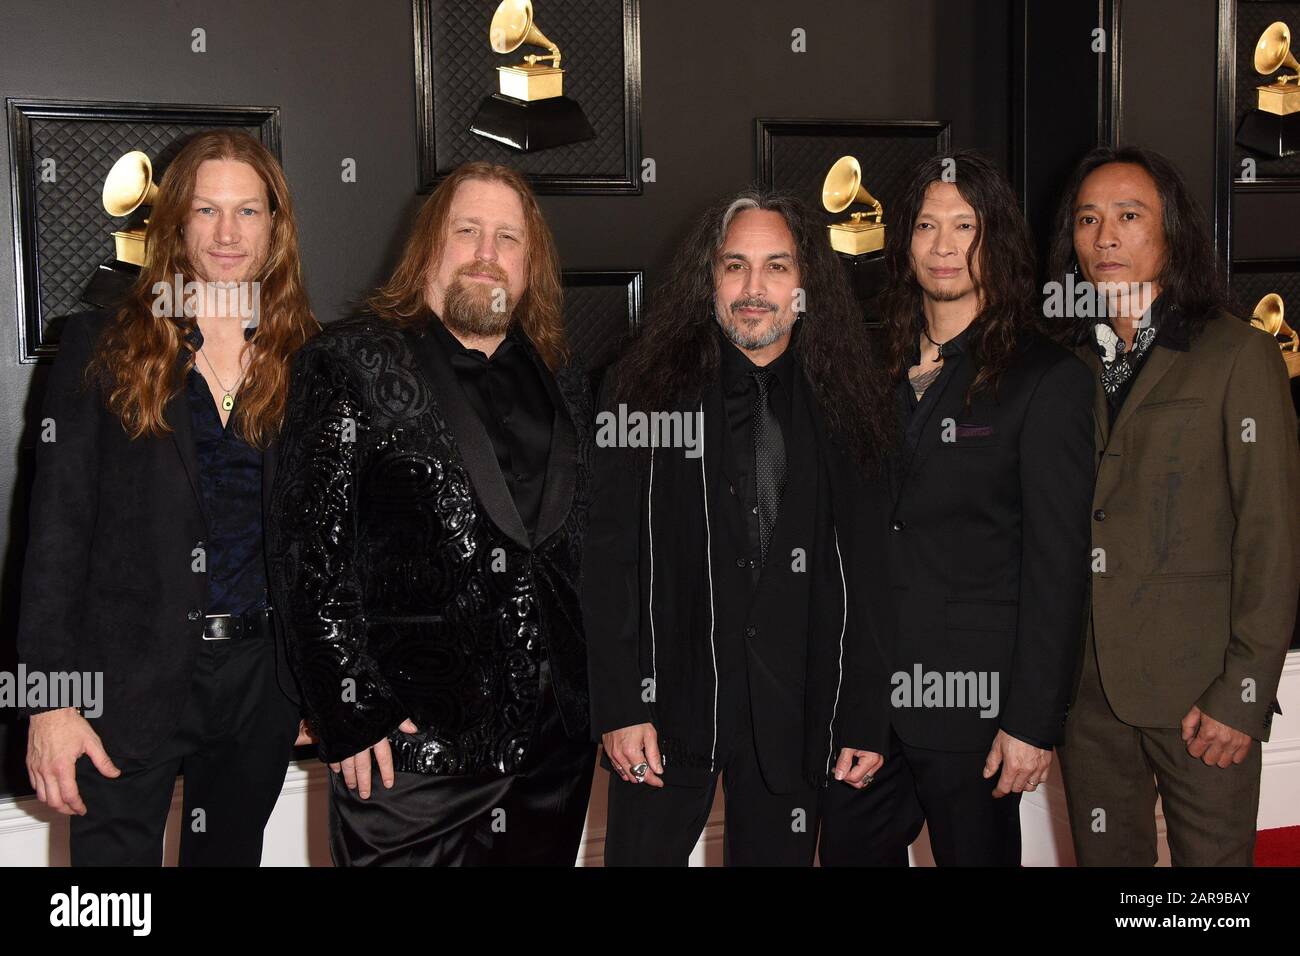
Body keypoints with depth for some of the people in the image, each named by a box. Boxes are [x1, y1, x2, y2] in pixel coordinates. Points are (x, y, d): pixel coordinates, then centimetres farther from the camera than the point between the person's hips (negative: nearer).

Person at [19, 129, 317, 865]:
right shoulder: (104, 349, -1)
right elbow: (58, 527, -5)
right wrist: (51, 699, -11)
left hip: (261, 678, 3)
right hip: (130, 678, -2)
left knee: (232, 851, 18)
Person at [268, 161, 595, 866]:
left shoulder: (561, 383, 13)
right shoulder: (352, 363, -3)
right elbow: (310, 549, -8)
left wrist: (600, 702, 10)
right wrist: (350, 715, -12)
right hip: (408, 750, -5)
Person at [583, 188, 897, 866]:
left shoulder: (839, 410, 5)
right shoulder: (648, 388, -1)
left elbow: (865, 574, 6)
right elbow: (608, 561, -4)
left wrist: (866, 720, 2)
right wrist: (619, 707, -10)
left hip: (794, 710, 2)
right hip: (668, 700, -1)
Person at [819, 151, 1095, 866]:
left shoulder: (1048, 378, -8)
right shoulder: (879, 370, 10)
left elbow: (1056, 564, -11)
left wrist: (1033, 720, -14)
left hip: (971, 700, -5)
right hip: (863, 691, 5)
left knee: (976, 851, 9)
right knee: (852, 850, 12)